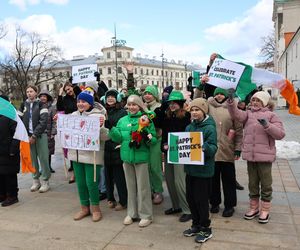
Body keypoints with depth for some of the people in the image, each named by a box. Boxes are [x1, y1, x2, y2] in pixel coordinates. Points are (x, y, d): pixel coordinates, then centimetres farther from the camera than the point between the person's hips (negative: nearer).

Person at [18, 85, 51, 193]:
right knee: (32, 159, 7)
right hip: (28, 136, 3)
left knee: (43, 158, -3)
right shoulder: (23, 105, 10)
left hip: (40, 135, -3)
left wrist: (34, 135, -14)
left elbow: (44, 121, -10)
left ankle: (45, 181, 7)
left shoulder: (41, 104, -1)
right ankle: (36, 180, 19)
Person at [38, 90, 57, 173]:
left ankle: (49, 166, 23)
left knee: (49, 151, 8)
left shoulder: (52, 108, -2)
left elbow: (54, 121, -4)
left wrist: (53, 133, -9)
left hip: (48, 133, -1)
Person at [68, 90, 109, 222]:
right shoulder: (73, 115, 9)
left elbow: (106, 136, -15)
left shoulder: (98, 115, -9)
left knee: (91, 183, -1)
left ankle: (95, 208, 20)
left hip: (92, 156, -6)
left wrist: (101, 126, -32)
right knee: (80, 183, 13)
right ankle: (84, 207, 30)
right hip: (77, 155, 6)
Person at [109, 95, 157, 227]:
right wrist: (111, 128, -12)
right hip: (127, 157, 5)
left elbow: (154, 139, -7)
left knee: (142, 187, 4)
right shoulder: (122, 120, 8)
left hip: (141, 157, -5)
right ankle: (132, 213, 30)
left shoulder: (146, 119, -6)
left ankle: (146, 215, 18)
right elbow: (119, 138, 3)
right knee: (130, 186, 16)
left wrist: (148, 138, -28)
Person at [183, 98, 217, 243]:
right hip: (190, 168, 7)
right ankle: (196, 225, 32)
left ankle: (206, 229, 20)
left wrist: (205, 147, -38)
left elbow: (213, 148, -18)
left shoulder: (210, 128, -13)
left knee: (201, 200, 2)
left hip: (203, 170, -7)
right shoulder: (189, 127, 8)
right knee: (190, 198, 14)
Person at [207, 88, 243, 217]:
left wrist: (238, 148, -3)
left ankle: (229, 205, 22)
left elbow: (239, 130, 1)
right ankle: (214, 202, 29)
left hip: (227, 152, -1)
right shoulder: (209, 106, 8)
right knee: (213, 178, 13)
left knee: (228, 179, 7)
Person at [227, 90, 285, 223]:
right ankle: (254, 208, 30)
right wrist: (231, 101, -25)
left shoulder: (271, 115, 0)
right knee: (252, 183, 15)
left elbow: (280, 134, -6)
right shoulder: (248, 114, 10)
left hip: (265, 155, -3)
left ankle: (265, 210, 23)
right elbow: (236, 114, -11)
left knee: (265, 184, 8)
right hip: (250, 155, 4)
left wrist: (267, 125, -20)